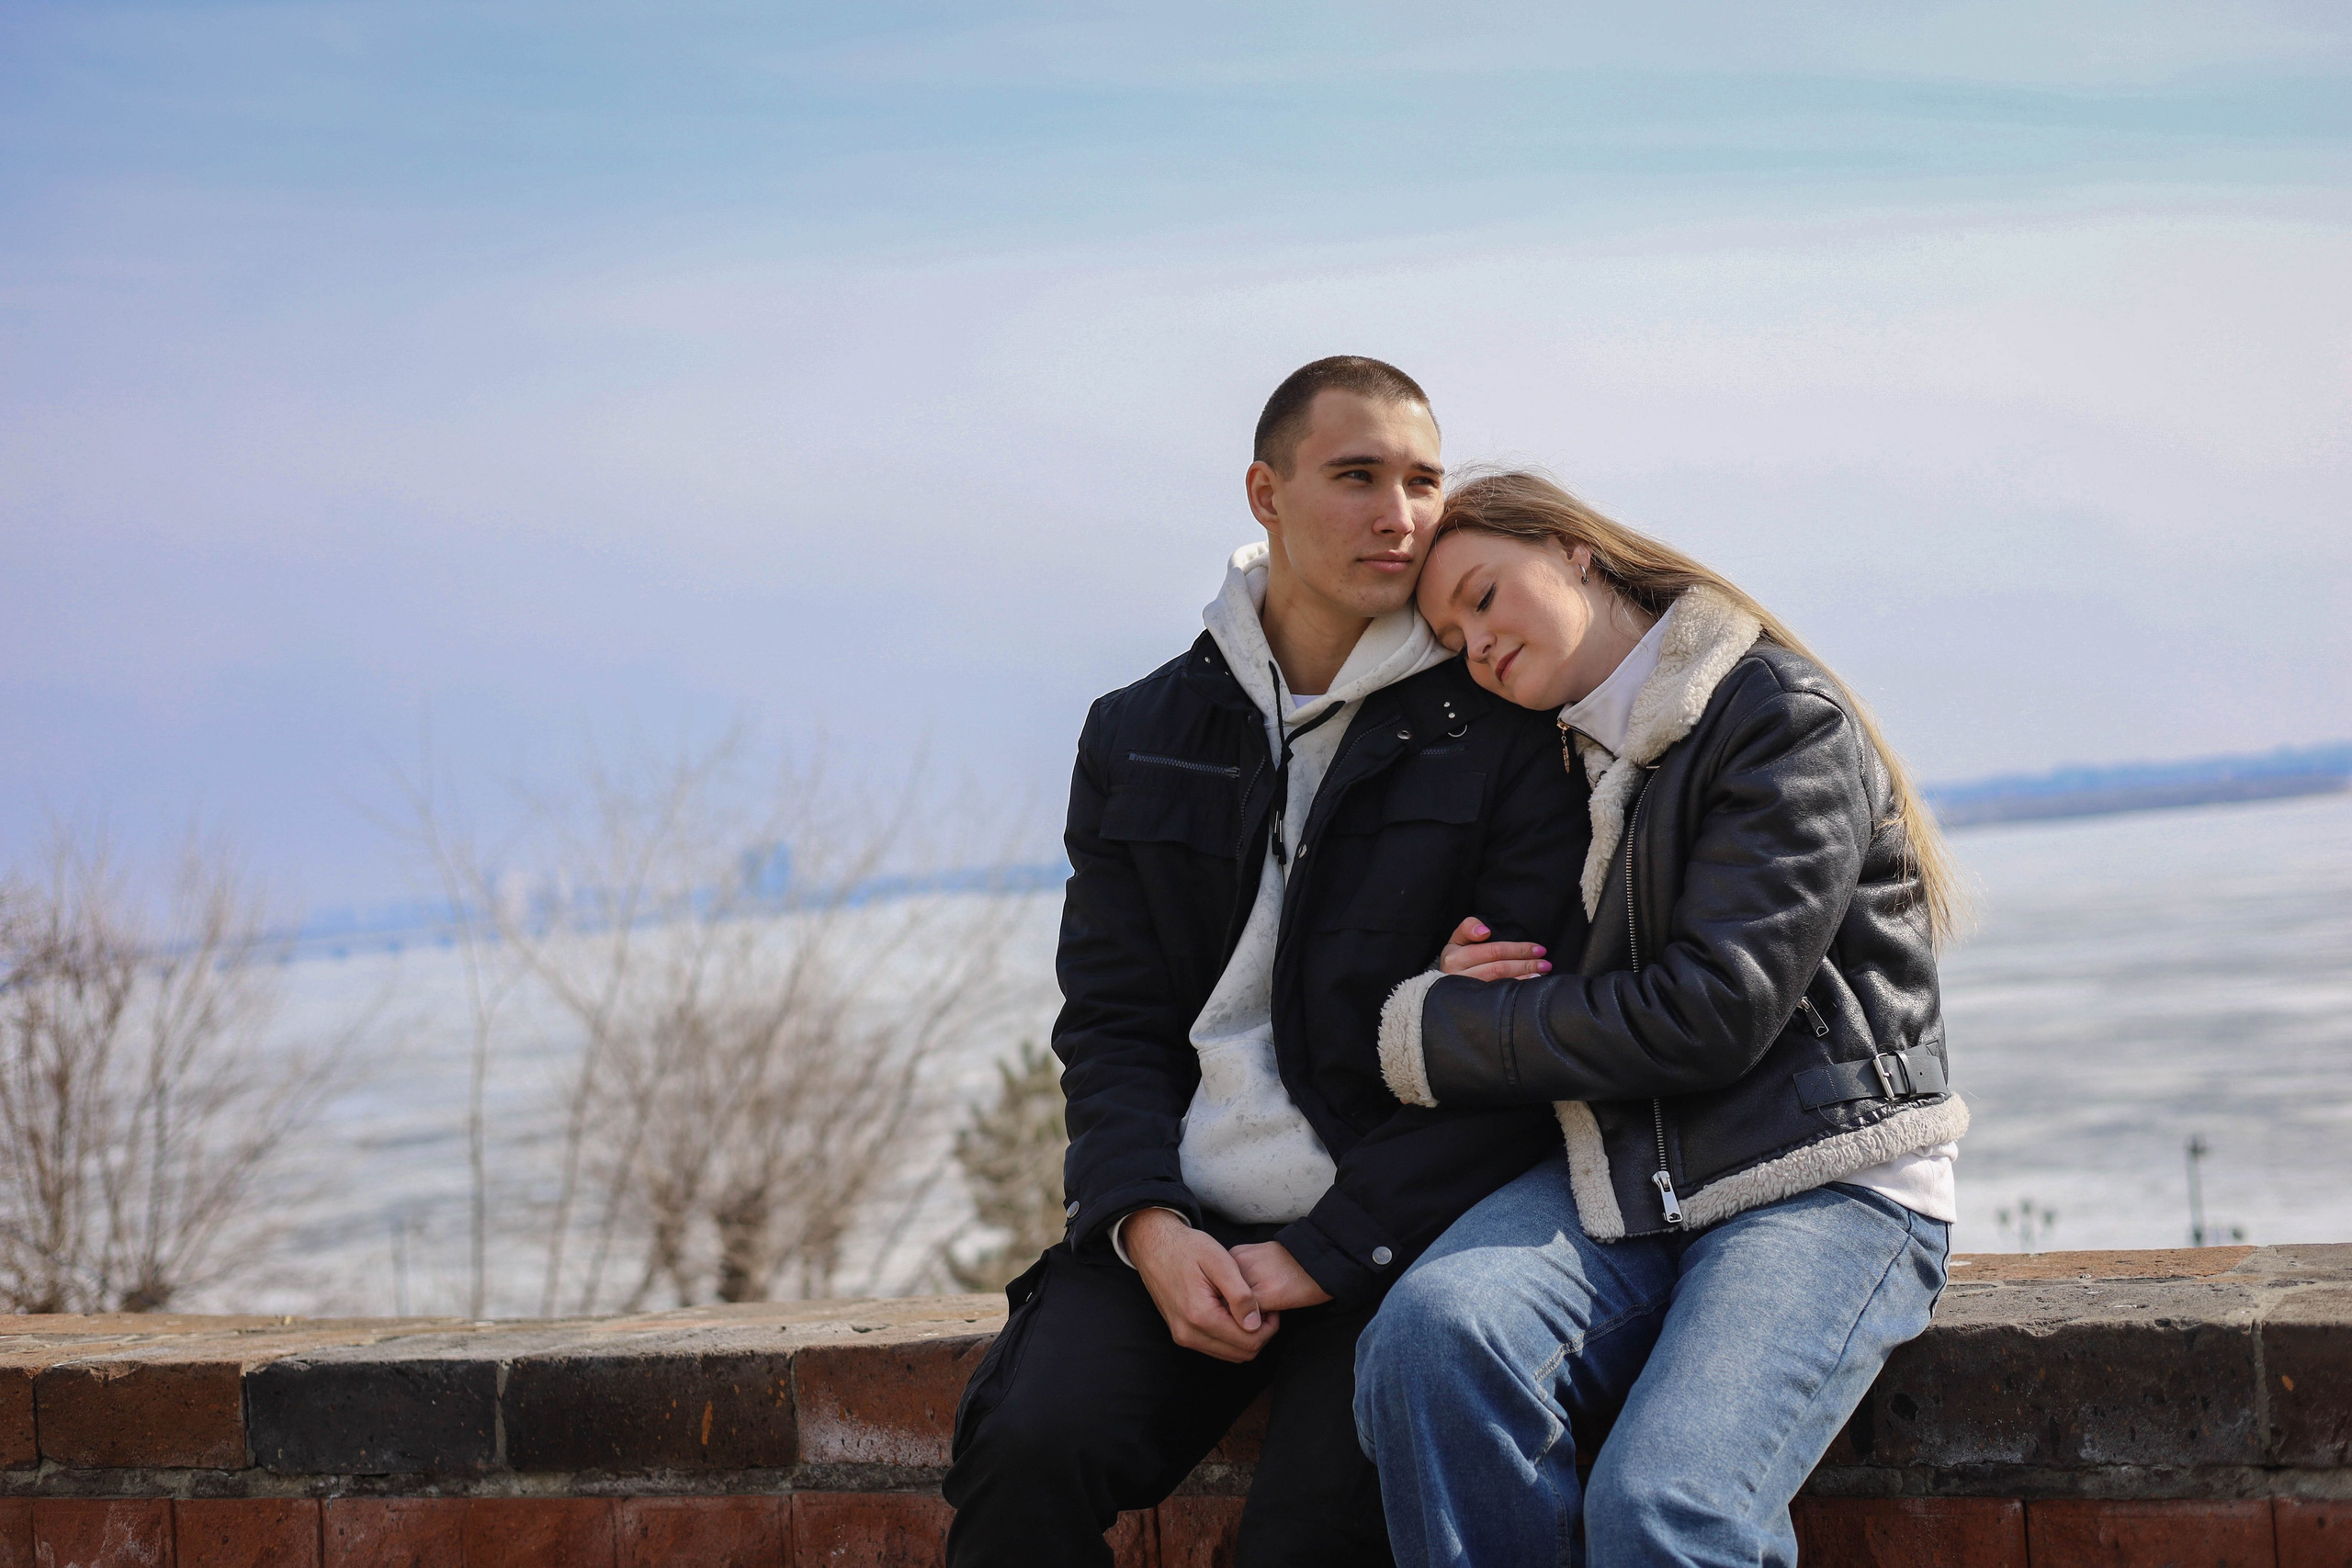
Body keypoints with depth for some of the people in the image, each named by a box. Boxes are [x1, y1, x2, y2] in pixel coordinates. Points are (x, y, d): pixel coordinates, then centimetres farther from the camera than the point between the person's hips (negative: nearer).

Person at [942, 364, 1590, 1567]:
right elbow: (1110, 1024, 11)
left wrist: (1322, 1254, -11)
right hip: (1183, 1227, 3)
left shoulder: (1501, 735, 2)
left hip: (1395, 1237, -3)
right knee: (1027, 1447, -23)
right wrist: (1149, 1228, -8)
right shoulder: (1141, 736, 14)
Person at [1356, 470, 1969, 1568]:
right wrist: (1473, 993, 1)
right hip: (1620, 1182, 6)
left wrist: (1438, 1034, -5)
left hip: (1823, 1181, -6)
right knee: (1431, 1333, -30)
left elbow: (1713, 1013, -13)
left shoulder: (1780, 715, -4)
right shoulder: (1557, 757, 20)